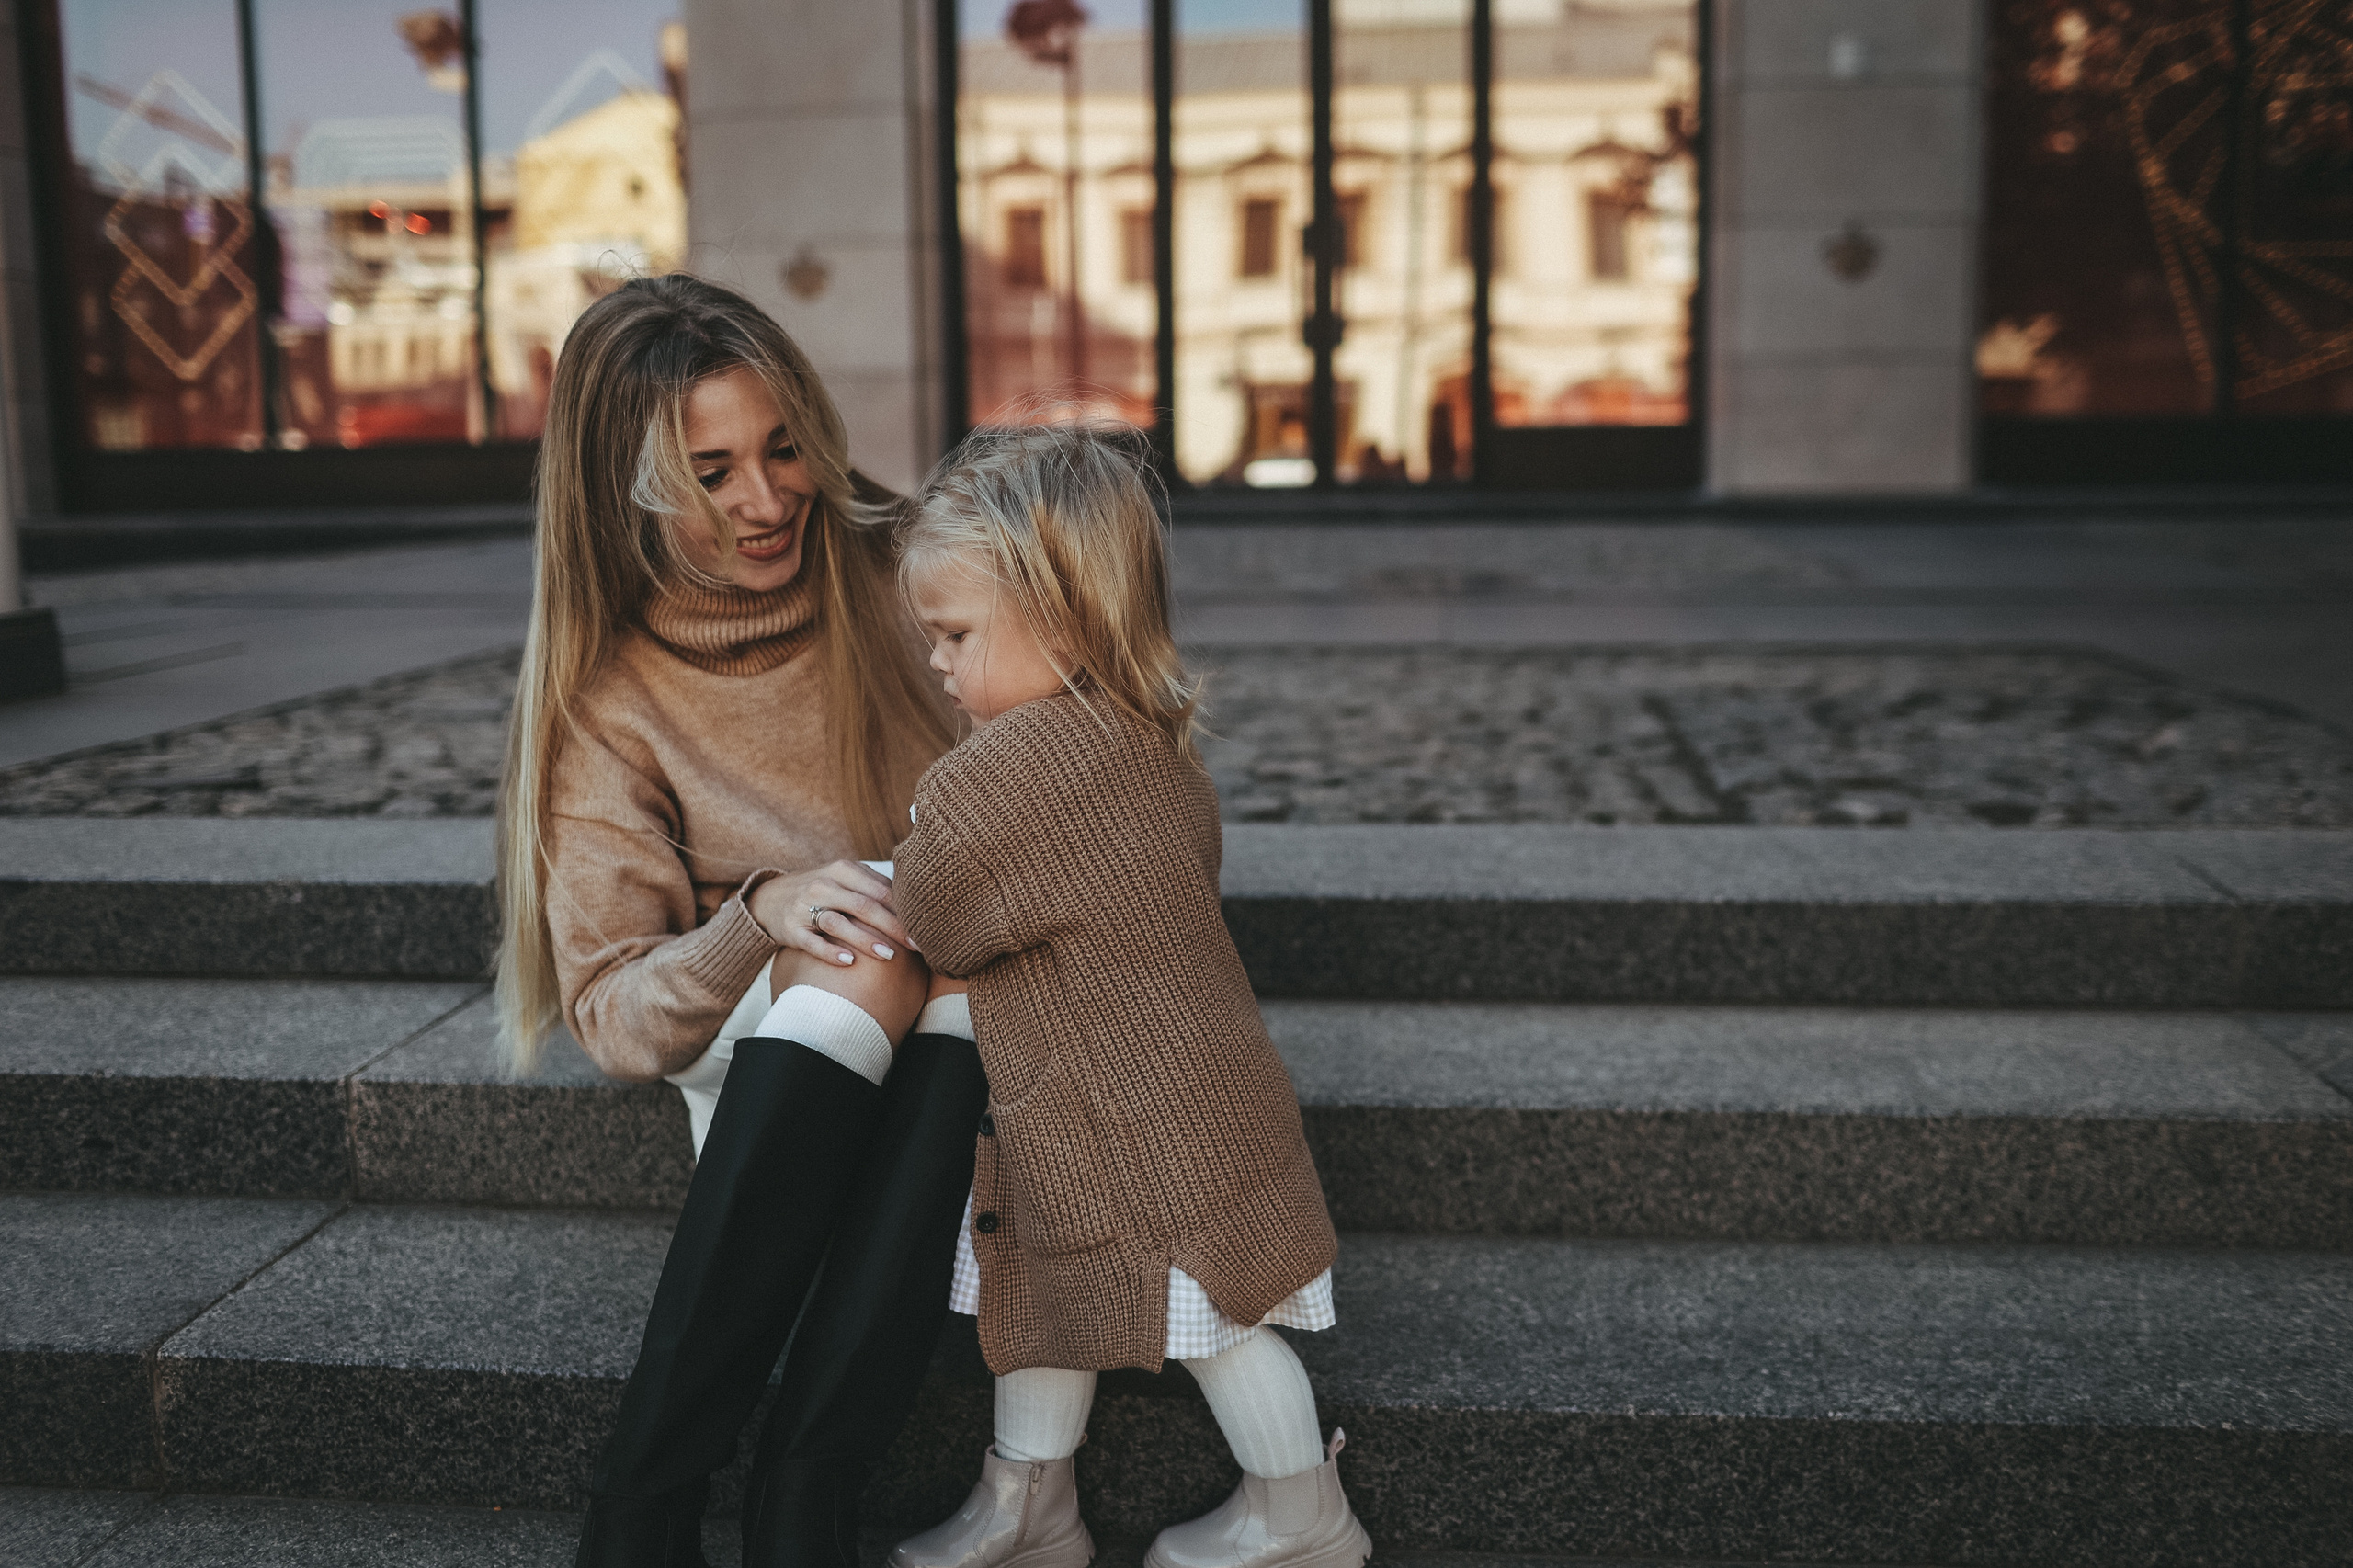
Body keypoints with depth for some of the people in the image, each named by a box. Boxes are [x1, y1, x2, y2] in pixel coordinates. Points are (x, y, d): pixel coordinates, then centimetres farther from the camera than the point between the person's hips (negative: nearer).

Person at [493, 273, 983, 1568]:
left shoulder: (898, 578, -2)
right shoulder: (610, 703, -5)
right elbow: (614, 1014, -7)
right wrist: (761, 914, -27)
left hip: (960, 1034, 2)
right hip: (753, 1050, -1)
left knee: (886, 939, -33)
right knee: (872, 934, -34)